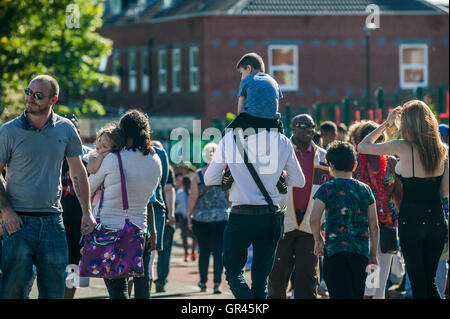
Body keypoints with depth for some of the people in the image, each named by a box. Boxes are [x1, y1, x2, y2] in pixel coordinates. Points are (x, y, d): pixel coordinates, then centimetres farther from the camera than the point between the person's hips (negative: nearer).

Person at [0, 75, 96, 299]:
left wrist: (87, 212, 6)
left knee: (54, 289, 4)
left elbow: (78, 171, 13)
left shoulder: (65, 129, 5)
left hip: (52, 220, 3)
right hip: (19, 221, -3)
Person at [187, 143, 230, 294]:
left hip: (201, 217, 0)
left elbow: (193, 197, -6)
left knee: (203, 251, 11)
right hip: (221, 217, 0)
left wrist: (189, 216, 2)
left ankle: (203, 282, 20)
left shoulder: (198, 175, -3)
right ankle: (217, 283, -9)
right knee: (219, 251, 0)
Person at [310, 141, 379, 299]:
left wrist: (318, 240, 7)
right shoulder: (365, 190, 9)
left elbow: (314, 219, -11)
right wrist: (373, 254, 15)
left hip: (335, 250, -4)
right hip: (361, 251, 4)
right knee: (357, 295, 13)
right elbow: (374, 225, 8)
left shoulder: (326, 189, -2)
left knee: (341, 295, -8)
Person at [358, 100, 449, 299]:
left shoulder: (404, 148, -12)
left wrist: (386, 123, 7)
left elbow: (362, 146, -1)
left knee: (418, 284, 2)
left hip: (411, 220, -4)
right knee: (430, 282, 15)